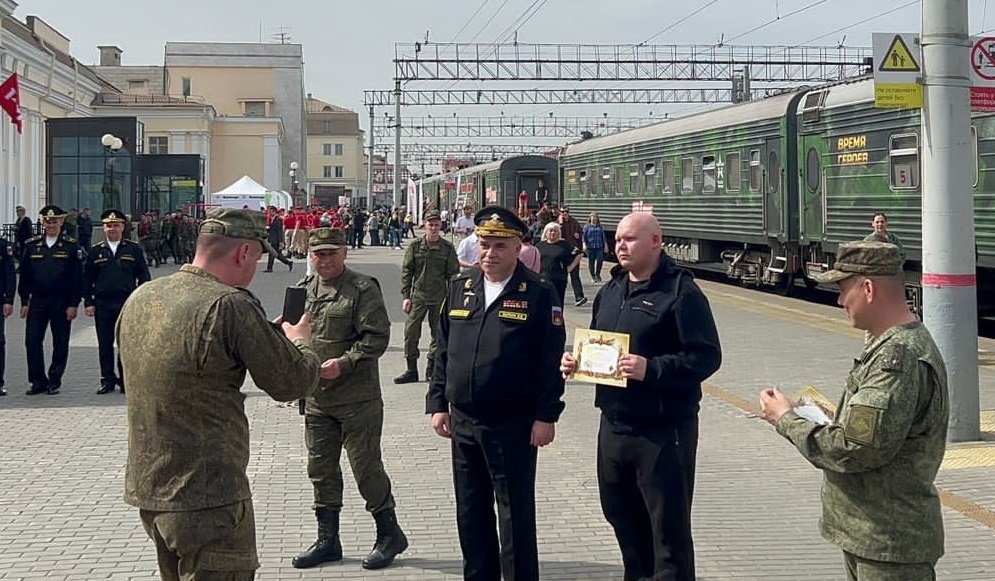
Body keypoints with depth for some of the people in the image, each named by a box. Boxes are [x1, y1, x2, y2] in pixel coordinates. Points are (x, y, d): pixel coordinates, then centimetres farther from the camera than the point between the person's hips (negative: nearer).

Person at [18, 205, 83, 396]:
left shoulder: (72, 246, 0)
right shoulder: (31, 245, 7)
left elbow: (77, 278, -2)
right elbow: (25, 276, 9)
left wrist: (73, 304, -7)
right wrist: (24, 302, 4)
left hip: (62, 302, -2)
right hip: (37, 301, 2)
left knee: (60, 343, 3)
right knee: (32, 341, -3)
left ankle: (54, 381, 14)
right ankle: (38, 381, 6)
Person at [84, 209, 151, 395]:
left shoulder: (134, 250, 4)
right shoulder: (95, 252, 8)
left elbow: (144, 277, 5)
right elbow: (87, 279, 9)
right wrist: (88, 303, 3)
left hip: (127, 303, -2)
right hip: (102, 304, 2)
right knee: (104, 344, 6)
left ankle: (125, 380, 9)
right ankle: (108, 380, 15)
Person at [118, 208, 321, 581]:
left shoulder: (140, 298, 5)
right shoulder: (230, 305, -18)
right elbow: (292, 383, -12)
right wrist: (299, 341, 10)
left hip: (145, 488, 8)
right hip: (209, 498, -8)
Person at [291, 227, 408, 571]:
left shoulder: (363, 289, -9)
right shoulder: (303, 290, 10)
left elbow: (377, 337, -15)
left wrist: (343, 364, -23)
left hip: (357, 398, -6)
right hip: (316, 398, 7)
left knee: (366, 468, 0)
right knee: (321, 468, 13)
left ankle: (389, 533, 17)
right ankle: (327, 540, 25)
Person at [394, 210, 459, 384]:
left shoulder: (447, 248, 1)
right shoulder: (415, 246, 1)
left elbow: (453, 274, 4)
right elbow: (406, 272, 3)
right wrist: (405, 296, -3)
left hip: (439, 298, 0)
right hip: (418, 296, 0)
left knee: (438, 334, 6)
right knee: (411, 332, -2)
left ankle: (431, 370, 18)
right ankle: (411, 370, 8)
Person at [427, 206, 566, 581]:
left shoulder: (539, 294, -7)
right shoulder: (459, 289, 9)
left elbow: (551, 360, -9)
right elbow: (443, 352, 12)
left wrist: (546, 416, -12)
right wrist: (437, 403, 8)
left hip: (514, 425, -5)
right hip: (463, 422, 5)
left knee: (515, 515, 3)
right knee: (471, 512, 14)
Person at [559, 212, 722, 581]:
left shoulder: (681, 292, -12)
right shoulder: (611, 290, 14)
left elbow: (706, 355, -17)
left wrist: (652, 369, -26)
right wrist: (575, 360, 4)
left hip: (663, 429, -8)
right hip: (614, 423, 8)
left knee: (669, 525, 1)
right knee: (621, 515, 19)